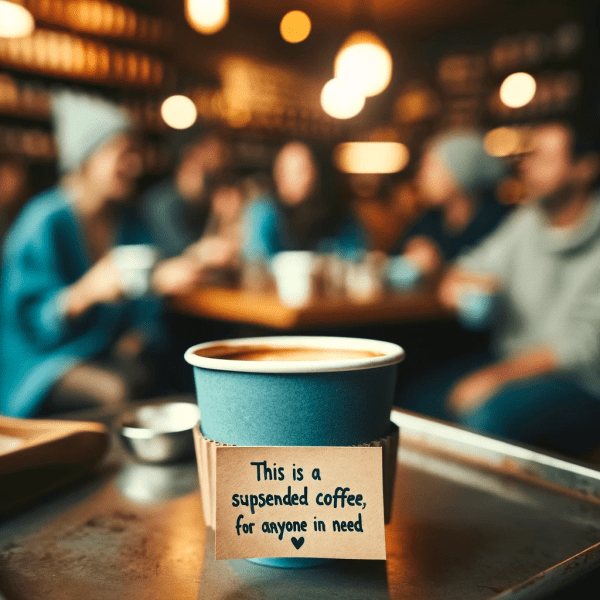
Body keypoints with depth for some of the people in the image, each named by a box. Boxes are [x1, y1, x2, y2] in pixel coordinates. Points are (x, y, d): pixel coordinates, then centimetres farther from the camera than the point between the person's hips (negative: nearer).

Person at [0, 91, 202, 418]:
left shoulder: (128, 219, 7)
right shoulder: (44, 221, -13)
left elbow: (141, 306, 12)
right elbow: (30, 322, -17)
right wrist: (86, 292, -34)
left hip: (110, 353, 6)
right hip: (42, 360, -5)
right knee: (115, 390, -33)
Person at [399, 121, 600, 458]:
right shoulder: (529, 220, 9)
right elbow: (461, 276, 14)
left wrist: (498, 375, -23)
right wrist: (460, 285, -12)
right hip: (509, 364, 6)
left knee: (485, 418, -32)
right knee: (417, 404, -14)